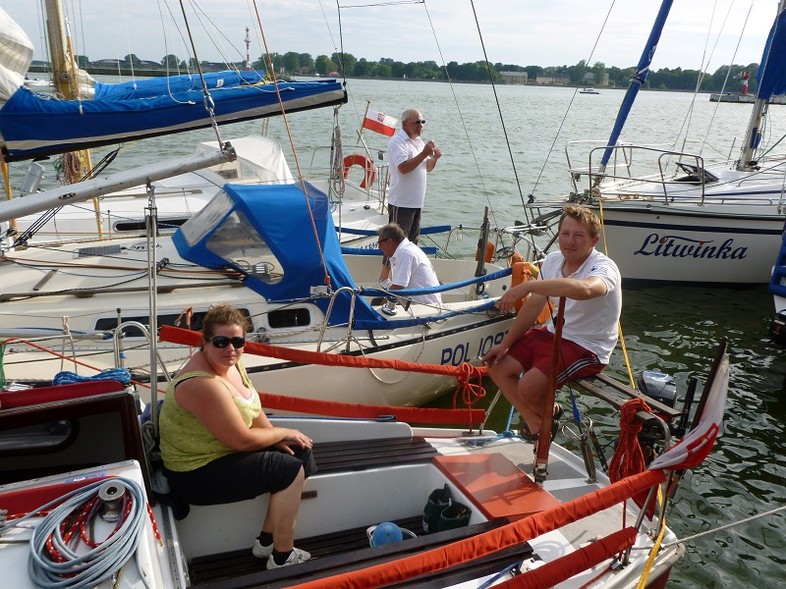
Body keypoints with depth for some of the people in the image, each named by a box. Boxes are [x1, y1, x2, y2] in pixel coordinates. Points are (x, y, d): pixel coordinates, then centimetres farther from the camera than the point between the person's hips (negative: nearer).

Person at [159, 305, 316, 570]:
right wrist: (283, 433, -12)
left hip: (223, 451, 10)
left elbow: (253, 409, 10)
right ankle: (281, 559, -1)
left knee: (300, 451, 6)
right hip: (196, 475, -10)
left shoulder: (230, 363, -1)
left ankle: (266, 541, 14)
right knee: (290, 470, -17)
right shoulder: (202, 384, -30)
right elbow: (242, 440, -27)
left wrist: (279, 439, -6)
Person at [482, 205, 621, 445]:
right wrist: (505, 343, 3)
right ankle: (536, 425, 9)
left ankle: (551, 413, 13)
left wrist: (528, 286, -49)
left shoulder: (604, 268, -22)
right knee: (497, 365, -2)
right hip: (553, 334, 8)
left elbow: (585, 289, -48)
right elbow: (533, 306, 7)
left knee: (528, 387, -23)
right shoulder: (553, 260, 1)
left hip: (587, 348, -8)